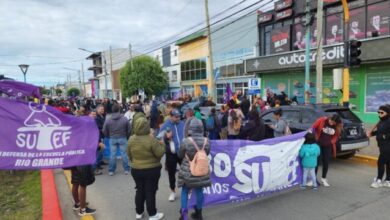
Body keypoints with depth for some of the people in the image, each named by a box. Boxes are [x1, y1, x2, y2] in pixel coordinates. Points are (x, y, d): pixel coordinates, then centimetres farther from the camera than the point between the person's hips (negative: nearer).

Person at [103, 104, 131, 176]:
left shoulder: (108, 120, -7)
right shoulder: (125, 119, -9)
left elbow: (104, 131, 0)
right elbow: (129, 130, -3)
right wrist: (127, 137, 15)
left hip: (112, 139, 1)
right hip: (123, 138, -1)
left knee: (112, 154, 8)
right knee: (124, 154, 7)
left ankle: (111, 170, 15)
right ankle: (126, 169, 13)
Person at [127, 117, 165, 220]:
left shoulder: (131, 139, -6)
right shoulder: (151, 139, -22)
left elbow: (129, 154, 6)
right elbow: (160, 153, -17)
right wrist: (162, 145, 1)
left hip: (136, 170, 5)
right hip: (152, 170, -4)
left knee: (139, 191, 18)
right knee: (150, 192, 6)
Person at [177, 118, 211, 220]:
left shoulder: (186, 141, -20)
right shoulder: (206, 141, -11)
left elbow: (180, 155, -4)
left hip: (188, 171, -3)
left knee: (185, 192, 15)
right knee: (199, 191, 17)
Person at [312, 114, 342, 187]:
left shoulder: (338, 126, -8)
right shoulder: (322, 120, -17)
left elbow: (336, 135, 8)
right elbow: (313, 128, -6)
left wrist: (332, 141, -5)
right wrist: (315, 137, -8)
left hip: (328, 146, 3)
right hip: (318, 143, -3)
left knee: (326, 162, 7)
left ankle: (323, 179, 22)